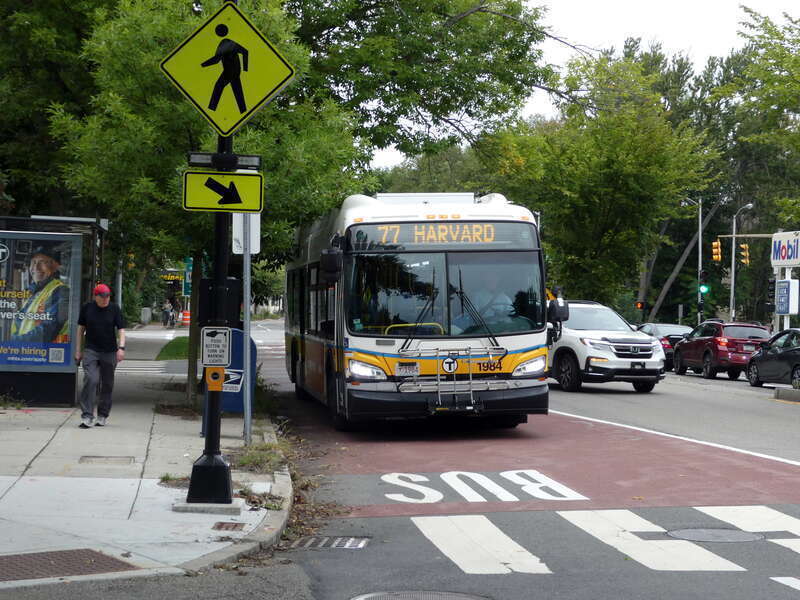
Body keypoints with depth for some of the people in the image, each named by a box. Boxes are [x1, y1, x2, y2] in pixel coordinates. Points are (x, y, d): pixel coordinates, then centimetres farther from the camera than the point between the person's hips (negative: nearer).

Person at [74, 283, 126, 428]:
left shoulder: (114, 309, 0)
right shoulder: (87, 308, 2)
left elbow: (121, 329, -3)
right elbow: (81, 328, 11)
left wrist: (121, 347, -18)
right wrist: (78, 350, 10)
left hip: (109, 352, 1)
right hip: (91, 351, -1)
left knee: (107, 384, 6)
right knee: (91, 380, -16)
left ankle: (102, 416, 21)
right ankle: (87, 416, -16)